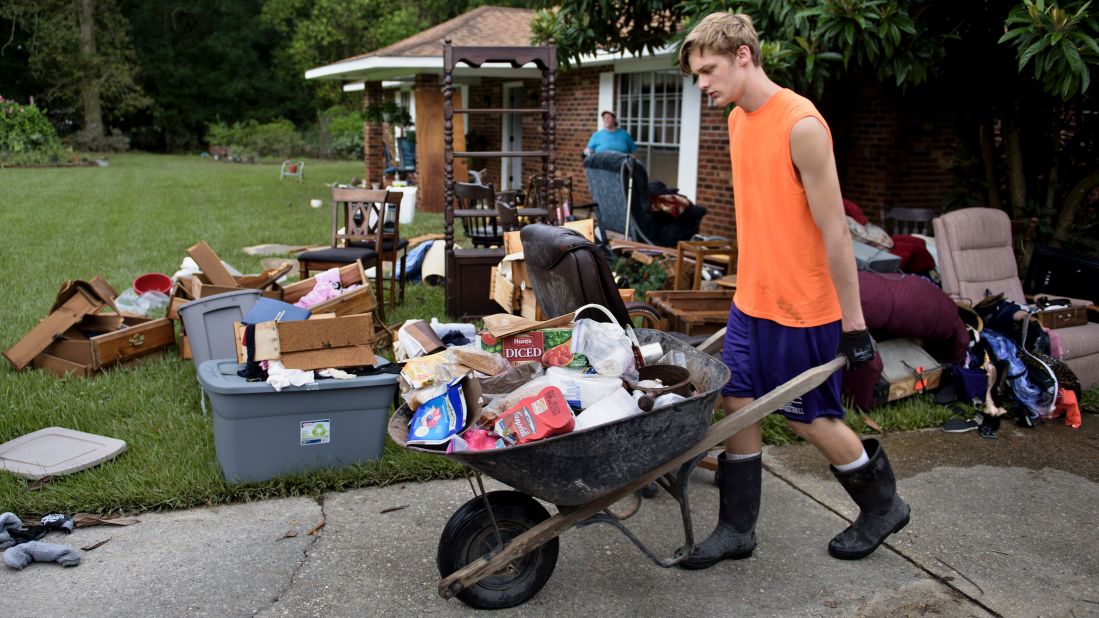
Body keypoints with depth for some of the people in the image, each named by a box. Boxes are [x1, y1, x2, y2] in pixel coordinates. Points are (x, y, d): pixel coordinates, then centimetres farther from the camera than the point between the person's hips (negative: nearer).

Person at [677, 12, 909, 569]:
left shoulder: (800, 125, -20)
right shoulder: (739, 119, 7)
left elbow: (833, 231, -19)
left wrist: (853, 323, -15)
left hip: (802, 307, -7)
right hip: (751, 298, 8)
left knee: (808, 418, 7)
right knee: (737, 403, 8)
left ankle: (884, 506, 31)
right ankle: (737, 529, 23)